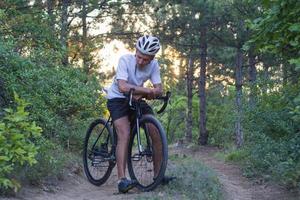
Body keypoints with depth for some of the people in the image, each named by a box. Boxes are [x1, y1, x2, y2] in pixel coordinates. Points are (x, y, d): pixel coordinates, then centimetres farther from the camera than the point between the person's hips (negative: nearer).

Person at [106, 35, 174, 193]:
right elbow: (123, 87, -34)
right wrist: (148, 91, -34)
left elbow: (159, 89, -14)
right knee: (125, 135, -23)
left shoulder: (154, 65, -10)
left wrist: (141, 94, -31)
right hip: (117, 99, -5)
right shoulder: (125, 60, -23)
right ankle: (122, 180, -25)